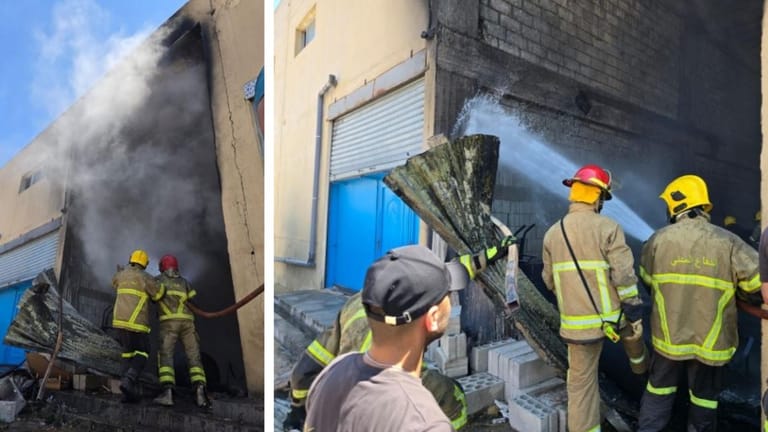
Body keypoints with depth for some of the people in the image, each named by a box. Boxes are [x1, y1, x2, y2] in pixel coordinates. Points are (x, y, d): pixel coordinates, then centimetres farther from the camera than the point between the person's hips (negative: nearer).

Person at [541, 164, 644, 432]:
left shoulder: (552, 233, 0)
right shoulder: (607, 228, -13)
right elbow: (624, 276, -15)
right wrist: (635, 313, -5)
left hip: (576, 323, 1)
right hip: (611, 317, -1)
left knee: (581, 382, 12)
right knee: (630, 327, 35)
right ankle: (639, 362, 62)